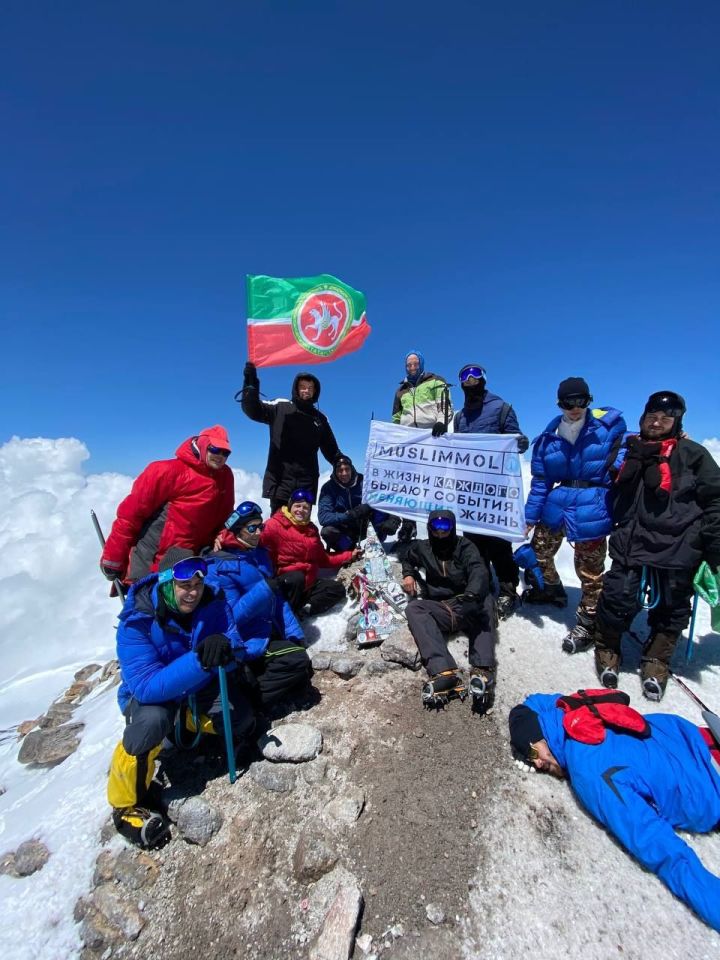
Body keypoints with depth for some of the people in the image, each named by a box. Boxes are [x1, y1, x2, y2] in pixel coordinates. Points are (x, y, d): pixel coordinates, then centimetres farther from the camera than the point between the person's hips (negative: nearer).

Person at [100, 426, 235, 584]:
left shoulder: (226, 477, 3)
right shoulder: (170, 471, -14)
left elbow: (223, 518, 14)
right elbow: (132, 511, -12)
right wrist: (114, 558, -9)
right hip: (149, 562, -5)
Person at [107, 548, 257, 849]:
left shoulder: (212, 602, -20)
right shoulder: (137, 621, -29)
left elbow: (236, 651, -19)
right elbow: (146, 686, -36)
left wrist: (225, 647, -44)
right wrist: (198, 661, -50)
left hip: (202, 685, 4)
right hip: (152, 692, -3)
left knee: (242, 725, -11)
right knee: (152, 721, -35)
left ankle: (187, 721, 20)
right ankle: (127, 804, -6)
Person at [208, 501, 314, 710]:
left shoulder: (259, 554, 7)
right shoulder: (219, 566, -15)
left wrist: (294, 633, 3)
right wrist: (263, 589, -28)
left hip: (270, 634, 8)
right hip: (248, 641, -8)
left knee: (300, 677, 5)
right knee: (298, 661, -23)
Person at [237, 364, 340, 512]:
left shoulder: (320, 419, 18)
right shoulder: (280, 408, 8)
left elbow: (331, 450, 22)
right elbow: (253, 410, -6)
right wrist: (250, 383, -19)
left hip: (307, 482, 3)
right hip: (281, 478, -3)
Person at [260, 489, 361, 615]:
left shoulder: (311, 529, 14)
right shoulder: (274, 525, -8)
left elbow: (322, 558, 20)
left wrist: (350, 555, 15)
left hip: (308, 582, 7)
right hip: (284, 580, -7)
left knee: (338, 589, -6)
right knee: (297, 578, -37)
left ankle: (300, 612, -18)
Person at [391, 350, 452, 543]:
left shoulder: (435, 382, 12)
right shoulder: (401, 390, 25)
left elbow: (445, 405, -3)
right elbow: (396, 418, 27)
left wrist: (441, 421, -22)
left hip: (433, 436, -4)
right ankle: (408, 524, 5)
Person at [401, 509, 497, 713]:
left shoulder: (465, 546, 3)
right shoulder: (422, 548, 12)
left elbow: (479, 571, -15)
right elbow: (408, 560, 34)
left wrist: (471, 594, -37)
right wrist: (408, 574, 9)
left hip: (467, 607, -1)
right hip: (438, 609, 2)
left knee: (485, 601, -31)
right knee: (413, 608, -27)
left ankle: (482, 670, -43)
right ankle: (443, 672, -45)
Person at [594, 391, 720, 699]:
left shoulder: (692, 454, 1)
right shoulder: (628, 451, 10)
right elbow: (613, 497, 22)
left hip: (677, 549, -1)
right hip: (631, 544, 1)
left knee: (670, 609, 11)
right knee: (618, 600, -4)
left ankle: (657, 661, 32)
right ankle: (607, 649, 21)